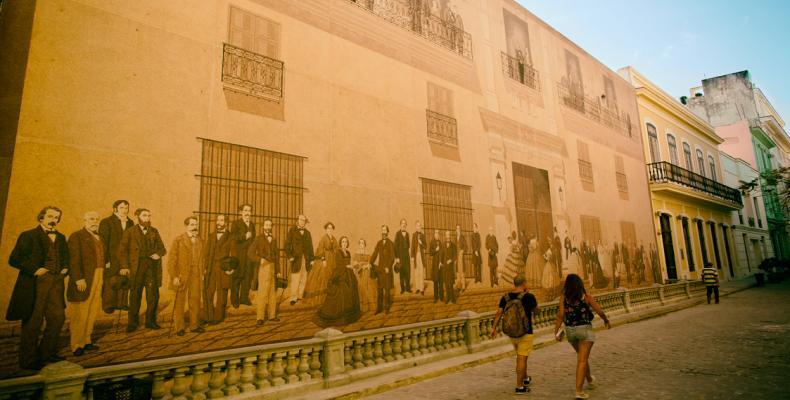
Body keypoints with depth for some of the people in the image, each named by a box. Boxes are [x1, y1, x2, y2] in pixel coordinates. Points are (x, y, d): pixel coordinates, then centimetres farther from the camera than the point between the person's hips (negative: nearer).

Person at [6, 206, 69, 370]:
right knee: (33, 322, 3)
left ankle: (47, 353, 25)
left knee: (58, 318, 8)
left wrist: (65, 268, 7)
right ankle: (28, 360, 18)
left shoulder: (61, 238, 14)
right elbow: (14, 259, -8)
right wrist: (35, 270, -17)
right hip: (35, 284, -6)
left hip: (56, 283, 6)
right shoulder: (28, 236, -4)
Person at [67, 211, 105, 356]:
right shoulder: (76, 236, -6)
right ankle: (76, 345, 10)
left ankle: (86, 341, 24)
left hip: (98, 279, 7)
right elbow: (74, 259, -14)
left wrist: (102, 279, 9)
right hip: (83, 280, -7)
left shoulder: (99, 238, 16)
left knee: (92, 312, 13)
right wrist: (78, 279, -21)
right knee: (80, 314, 0)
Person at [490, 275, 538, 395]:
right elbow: (536, 310, 2)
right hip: (525, 333, -5)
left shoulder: (506, 297, -2)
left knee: (521, 356, 24)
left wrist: (494, 328, -3)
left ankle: (525, 378, 41)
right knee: (522, 359, 1)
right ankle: (519, 387, 4)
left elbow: (499, 313, -6)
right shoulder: (529, 297, -15)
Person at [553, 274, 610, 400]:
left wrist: (556, 332, -13)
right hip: (585, 329, -3)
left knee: (582, 356, 26)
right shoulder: (586, 297, -9)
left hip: (570, 331, 3)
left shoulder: (563, 297, -7)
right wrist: (606, 320, 16)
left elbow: (560, 315, -14)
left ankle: (590, 380, 46)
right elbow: (600, 311, -5)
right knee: (582, 360, 0)